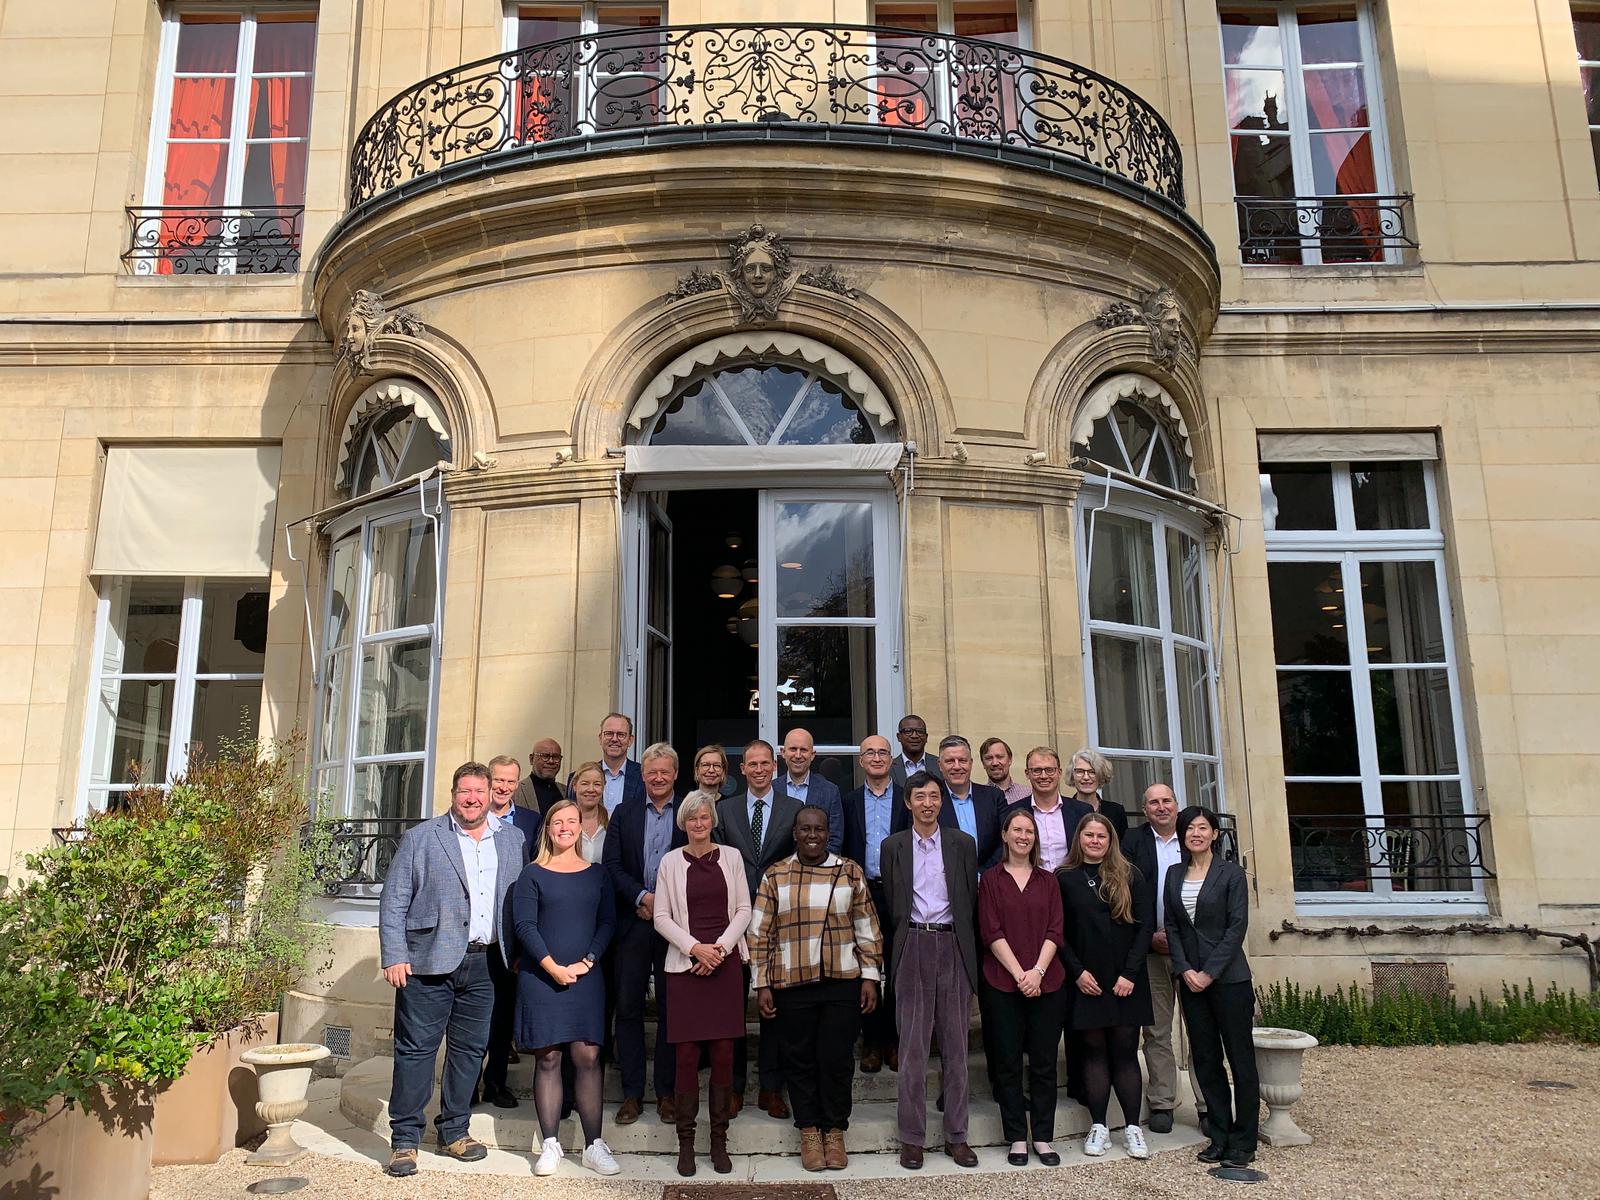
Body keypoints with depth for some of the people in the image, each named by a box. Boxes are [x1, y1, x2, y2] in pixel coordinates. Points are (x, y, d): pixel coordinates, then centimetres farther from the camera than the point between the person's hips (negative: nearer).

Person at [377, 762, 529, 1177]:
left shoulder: (513, 840, 8)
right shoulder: (420, 839, 0)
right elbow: (393, 902, -2)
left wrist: (519, 954, 6)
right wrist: (394, 957, -9)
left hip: (485, 962, 3)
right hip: (429, 961, -3)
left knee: (470, 1050, 11)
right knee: (416, 1049, 1)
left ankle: (454, 1133, 26)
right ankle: (405, 1139, 14)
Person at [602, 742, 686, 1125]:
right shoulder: (624, 813, 8)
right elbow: (611, 865, 2)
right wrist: (643, 896, -12)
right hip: (633, 923, 1)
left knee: (671, 1008, 6)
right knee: (628, 1007, 4)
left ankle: (666, 1091, 17)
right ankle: (631, 1092, 14)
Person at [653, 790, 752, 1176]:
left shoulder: (731, 857, 6)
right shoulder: (671, 862, 4)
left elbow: (743, 910, 5)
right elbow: (662, 917, 1)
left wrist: (721, 947, -8)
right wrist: (696, 947, -10)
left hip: (726, 963, 1)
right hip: (685, 966, -1)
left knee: (723, 1054, 2)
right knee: (687, 1055, -2)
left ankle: (719, 1141, 13)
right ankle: (686, 1142, 10)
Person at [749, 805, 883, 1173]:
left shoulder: (850, 873, 3)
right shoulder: (775, 876, 2)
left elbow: (867, 930, 5)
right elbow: (759, 934, 2)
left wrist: (870, 977, 1)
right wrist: (762, 984, -1)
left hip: (842, 982, 0)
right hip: (791, 985, 0)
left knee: (836, 1060, 4)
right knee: (800, 1060, 8)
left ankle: (835, 1132, 21)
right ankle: (809, 1131, 24)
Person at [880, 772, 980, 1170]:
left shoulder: (963, 844, 6)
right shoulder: (893, 846, 6)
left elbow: (970, 902, 6)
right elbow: (891, 905, 6)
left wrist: (967, 951, 2)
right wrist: (901, 947, 2)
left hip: (954, 947, 1)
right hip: (913, 947, 0)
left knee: (955, 1045, 6)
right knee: (912, 1046, 2)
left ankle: (956, 1135, 16)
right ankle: (912, 1137, 10)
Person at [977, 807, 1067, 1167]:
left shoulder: (1047, 881, 11)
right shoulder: (990, 880, 4)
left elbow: (1055, 931, 4)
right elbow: (991, 932, -3)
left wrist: (1038, 971, -10)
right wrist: (1019, 974, -12)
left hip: (1047, 983, 2)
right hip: (1002, 984, -2)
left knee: (1044, 1063, 5)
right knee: (1008, 1064, 3)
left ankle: (1043, 1137, 15)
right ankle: (1017, 1138, 13)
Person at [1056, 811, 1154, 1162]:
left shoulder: (1130, 876, 4)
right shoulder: (1064, 879, 4)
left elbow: (1144, 926, 0)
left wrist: (1130, 973, -8)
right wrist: (1077, 971, -7)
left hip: (1126, 980, 0)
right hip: (1086, 982, 0)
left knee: (1125, 1051, 3)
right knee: (1095, 1051, 5)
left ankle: (1133, 1128, 10)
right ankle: (1098, 1127, 12)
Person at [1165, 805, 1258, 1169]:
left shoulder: (1230, 873, -4)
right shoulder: (1175, 876, 9)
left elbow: (1237, 926, -10)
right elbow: (1171, 927, 8)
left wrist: (1209, 972, -14)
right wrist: (1185, 970, -6)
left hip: (1228, 977, -4)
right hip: (1190, 979, 5)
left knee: (1240, 1058, 2)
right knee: (1205, 1059, 8)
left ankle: (1243, 1141, 11)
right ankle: (1219, 1136, 19)